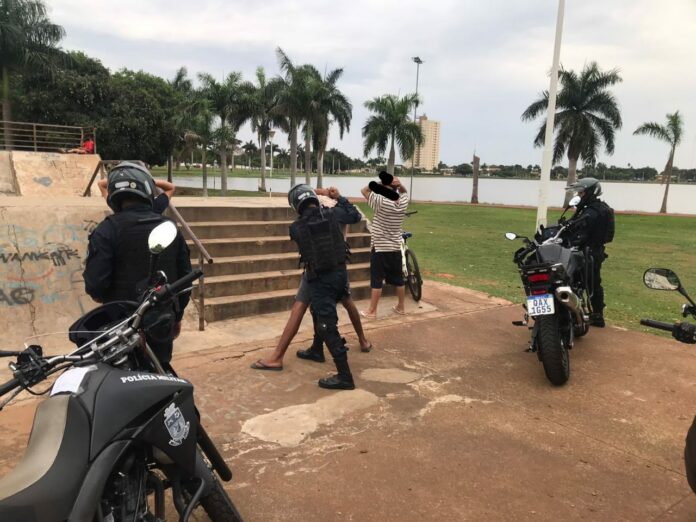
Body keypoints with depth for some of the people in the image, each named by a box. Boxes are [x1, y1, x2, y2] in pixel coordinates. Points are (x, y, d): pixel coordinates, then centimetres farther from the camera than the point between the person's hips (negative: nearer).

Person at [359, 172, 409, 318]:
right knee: (398, 279, 14)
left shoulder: (381, 202, -19)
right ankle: (401, 307, 26)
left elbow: (364, 190, -8)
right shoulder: (403, 202, -3)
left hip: (379, 248, -5)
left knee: (376, 281, 0)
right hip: (395, 248, 6)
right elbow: (404, 191, 19)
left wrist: (382, 183, -14)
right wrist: (399, 184, -3)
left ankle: (372, 311, 7)